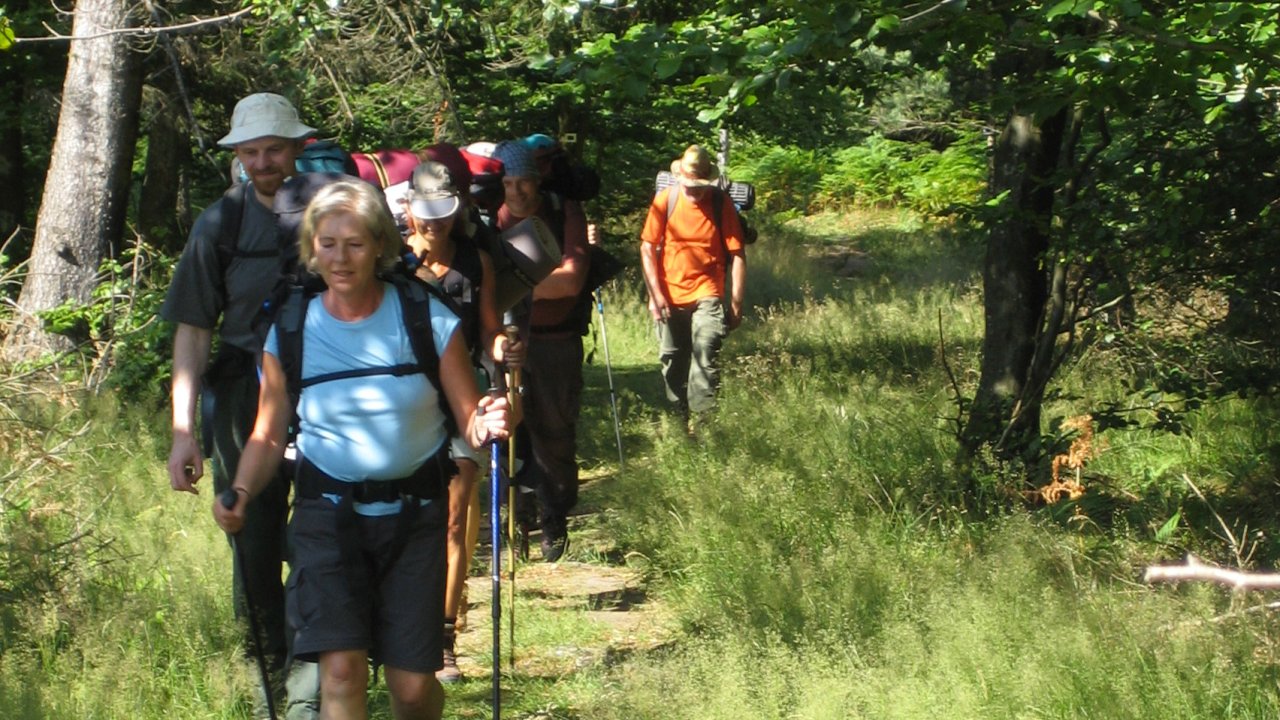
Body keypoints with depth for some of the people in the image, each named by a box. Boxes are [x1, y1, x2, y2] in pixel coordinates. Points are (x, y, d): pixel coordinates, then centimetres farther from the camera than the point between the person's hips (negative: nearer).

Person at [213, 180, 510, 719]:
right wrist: (240, 494, -11)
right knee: (341, 668, -16)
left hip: (416, 516, 0)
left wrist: (486, 425, -26)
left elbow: (470, 420, -2)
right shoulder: (289, 332, -1)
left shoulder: (428, 319, -4)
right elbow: (268, 436, 6)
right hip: (329, 513, 0)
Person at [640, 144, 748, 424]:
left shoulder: (721, 203, -7)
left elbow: (737, 254, -5)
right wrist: (656, 295, -7)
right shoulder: (664, 200, -4)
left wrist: (736, 303, -7)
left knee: (705, 357, -17)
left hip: (706, 295, -3)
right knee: (672, 361, 11)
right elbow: (648, 248, 0)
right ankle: (678, 419, 27)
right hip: (670, 297, 3)